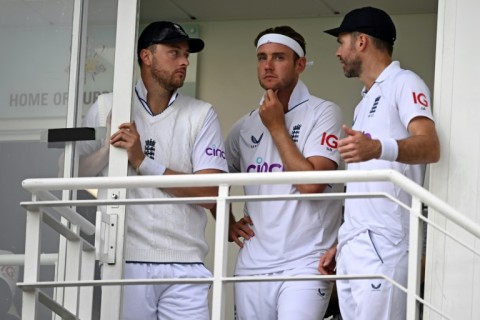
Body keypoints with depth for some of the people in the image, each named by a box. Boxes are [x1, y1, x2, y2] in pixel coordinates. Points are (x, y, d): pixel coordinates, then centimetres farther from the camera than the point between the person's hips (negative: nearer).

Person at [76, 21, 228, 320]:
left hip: (184, 265, 0)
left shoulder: (201, 115, 6)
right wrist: (110, 147, -8)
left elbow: (211, 193, -4)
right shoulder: (107, 108, 8)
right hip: (125, 261, 0)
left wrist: (144, 163, -10)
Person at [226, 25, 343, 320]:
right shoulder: (245, 127, 13)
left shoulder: (323, 113, -3)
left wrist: (277, 127, -8)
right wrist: (227, 224, 12)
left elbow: (310, 183, -15)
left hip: (304, 265, -6)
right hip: (252, 266, 6)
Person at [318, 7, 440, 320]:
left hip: (382, 247, -9)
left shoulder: (404, 83, -3)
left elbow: (430, 147, -21)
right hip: (352, 247, 9)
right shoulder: (366, 100, 24)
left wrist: (377, 148, -40)